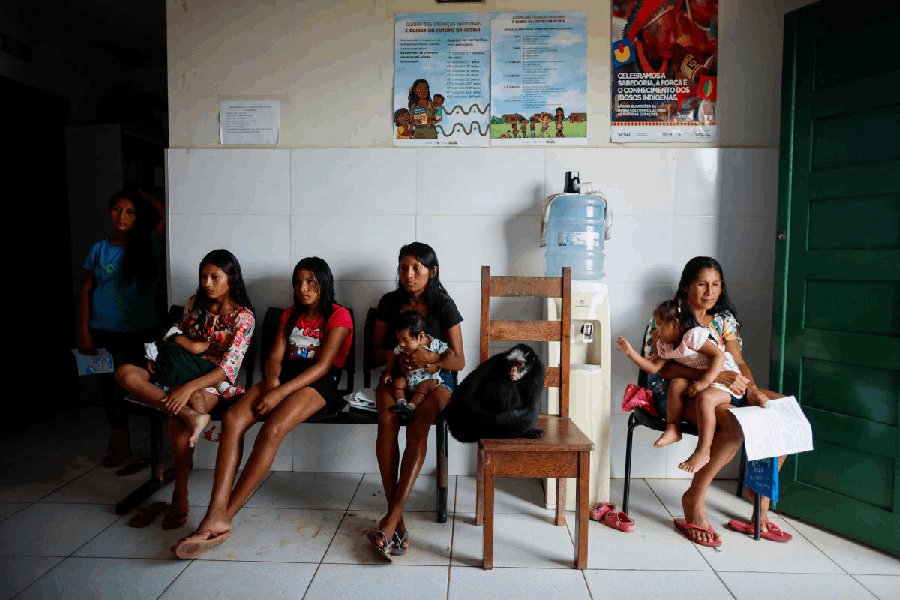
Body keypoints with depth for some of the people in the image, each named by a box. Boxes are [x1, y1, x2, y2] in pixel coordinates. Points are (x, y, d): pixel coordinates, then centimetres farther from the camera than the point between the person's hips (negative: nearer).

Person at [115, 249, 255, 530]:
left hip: (214, 383, -6)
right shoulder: (195, 305, 10)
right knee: (125, 373, -22)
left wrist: (189, 387, -29)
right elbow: (177, 339, 23)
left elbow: (229, 368, -18)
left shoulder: (243, 317, -9)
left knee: (177, 421, -36)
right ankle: (191, 416, -37)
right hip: (182, 374, 6)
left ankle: (180, 497, -22)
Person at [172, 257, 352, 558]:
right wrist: (272, 381, -10)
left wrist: (280, 392, -18)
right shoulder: (290, 315, 25)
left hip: (318, 383, -6)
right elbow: (275, 356, 15)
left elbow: (323, 365, -9)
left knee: (271, 430, -31)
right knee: (232, 418, -23)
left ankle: (224, 517, -22)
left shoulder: (339, 316, 3)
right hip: (283, 376, 6)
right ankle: (215, 516, -28)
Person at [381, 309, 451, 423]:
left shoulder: (435, 344, -22)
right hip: (409, 377, 4)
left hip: (429, 378, -4)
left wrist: (437, 366, -24)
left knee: (423, 386, -31)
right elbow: (392, 355, 8)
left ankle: (410, 407, -28)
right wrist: (388, 372, 6)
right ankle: (401, 403, -19)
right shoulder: (402, 347, -10)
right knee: (398, 381, -16)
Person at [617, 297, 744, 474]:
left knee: (705, 397, -33)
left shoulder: (693, 335, -17)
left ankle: (703, 451, -26)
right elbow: (654, 367, 7)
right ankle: (672, 429, -7)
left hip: (727, 382, -8)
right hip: (701, 380, 8)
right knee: (677, 383, -14)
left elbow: (719, 355, -22)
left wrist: (704, 382, -29)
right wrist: (631, 353, -1)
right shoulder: (666, 346, 9)